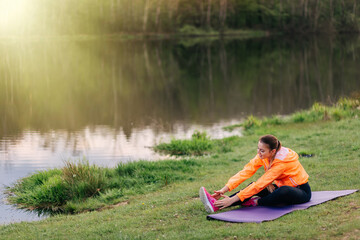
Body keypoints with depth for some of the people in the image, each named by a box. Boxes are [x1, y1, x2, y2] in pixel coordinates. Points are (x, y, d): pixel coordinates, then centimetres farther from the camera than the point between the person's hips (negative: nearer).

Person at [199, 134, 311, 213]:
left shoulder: (281, 161, -30)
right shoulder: (263, 156, -9)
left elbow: (260, 184, -33)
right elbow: (245, 172, -15)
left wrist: (233, 199, -36)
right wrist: (224, 189, -27)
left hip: (301, 190, -7)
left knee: (284, 191, -41)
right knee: (253, 186, -14)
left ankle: (256, 202, -17)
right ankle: (216, 204, -30)